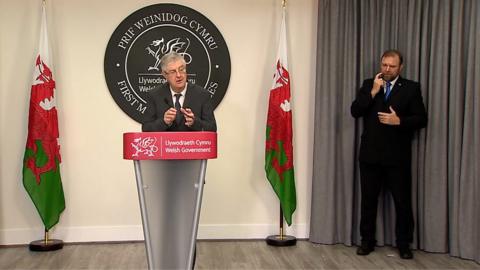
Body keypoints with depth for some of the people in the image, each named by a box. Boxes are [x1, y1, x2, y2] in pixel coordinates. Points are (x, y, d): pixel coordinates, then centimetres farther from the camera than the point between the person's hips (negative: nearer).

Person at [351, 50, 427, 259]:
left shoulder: (411, 88, 3)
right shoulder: (369, 85, 8)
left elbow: (421, 119, -1)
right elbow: (355, 111, -3)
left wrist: (399, 121, -16)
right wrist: (373, 91, -11)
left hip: (397, 155, -1)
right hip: (370, 154, 2)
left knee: (403, 201, 3)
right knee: (368, 200, 8)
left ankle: (404, 243, 18)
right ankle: (367, 241, 21)